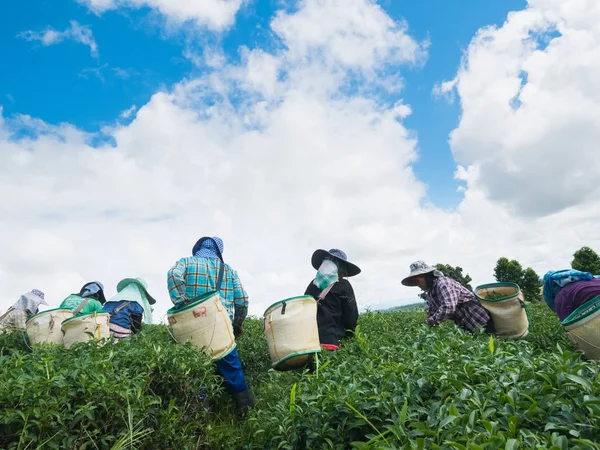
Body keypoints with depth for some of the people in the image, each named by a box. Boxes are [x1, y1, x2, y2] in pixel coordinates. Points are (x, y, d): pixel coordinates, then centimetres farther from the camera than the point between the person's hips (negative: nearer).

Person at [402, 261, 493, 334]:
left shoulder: (443, 283, -25)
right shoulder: (429, 293, 3)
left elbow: (448, 308, -38)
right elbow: (431, 313, 9)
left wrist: (431, 321, -28)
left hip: (480, 321, -8)